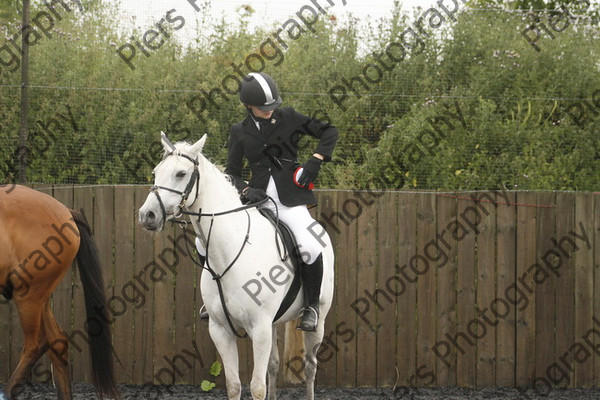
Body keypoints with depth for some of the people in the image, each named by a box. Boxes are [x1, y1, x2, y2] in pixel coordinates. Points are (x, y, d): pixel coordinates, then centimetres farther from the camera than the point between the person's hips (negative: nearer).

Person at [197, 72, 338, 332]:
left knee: (310, 248, -27)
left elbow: (329, 132, 8)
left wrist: (315, 162, -6)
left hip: (289, 199, -3)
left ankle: (311, 307, -8)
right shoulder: (240, 132, 8)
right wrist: (246, 191, -10)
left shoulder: (288, 118, 4)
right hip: (258, 199, 3)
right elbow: (231, 173, 10)